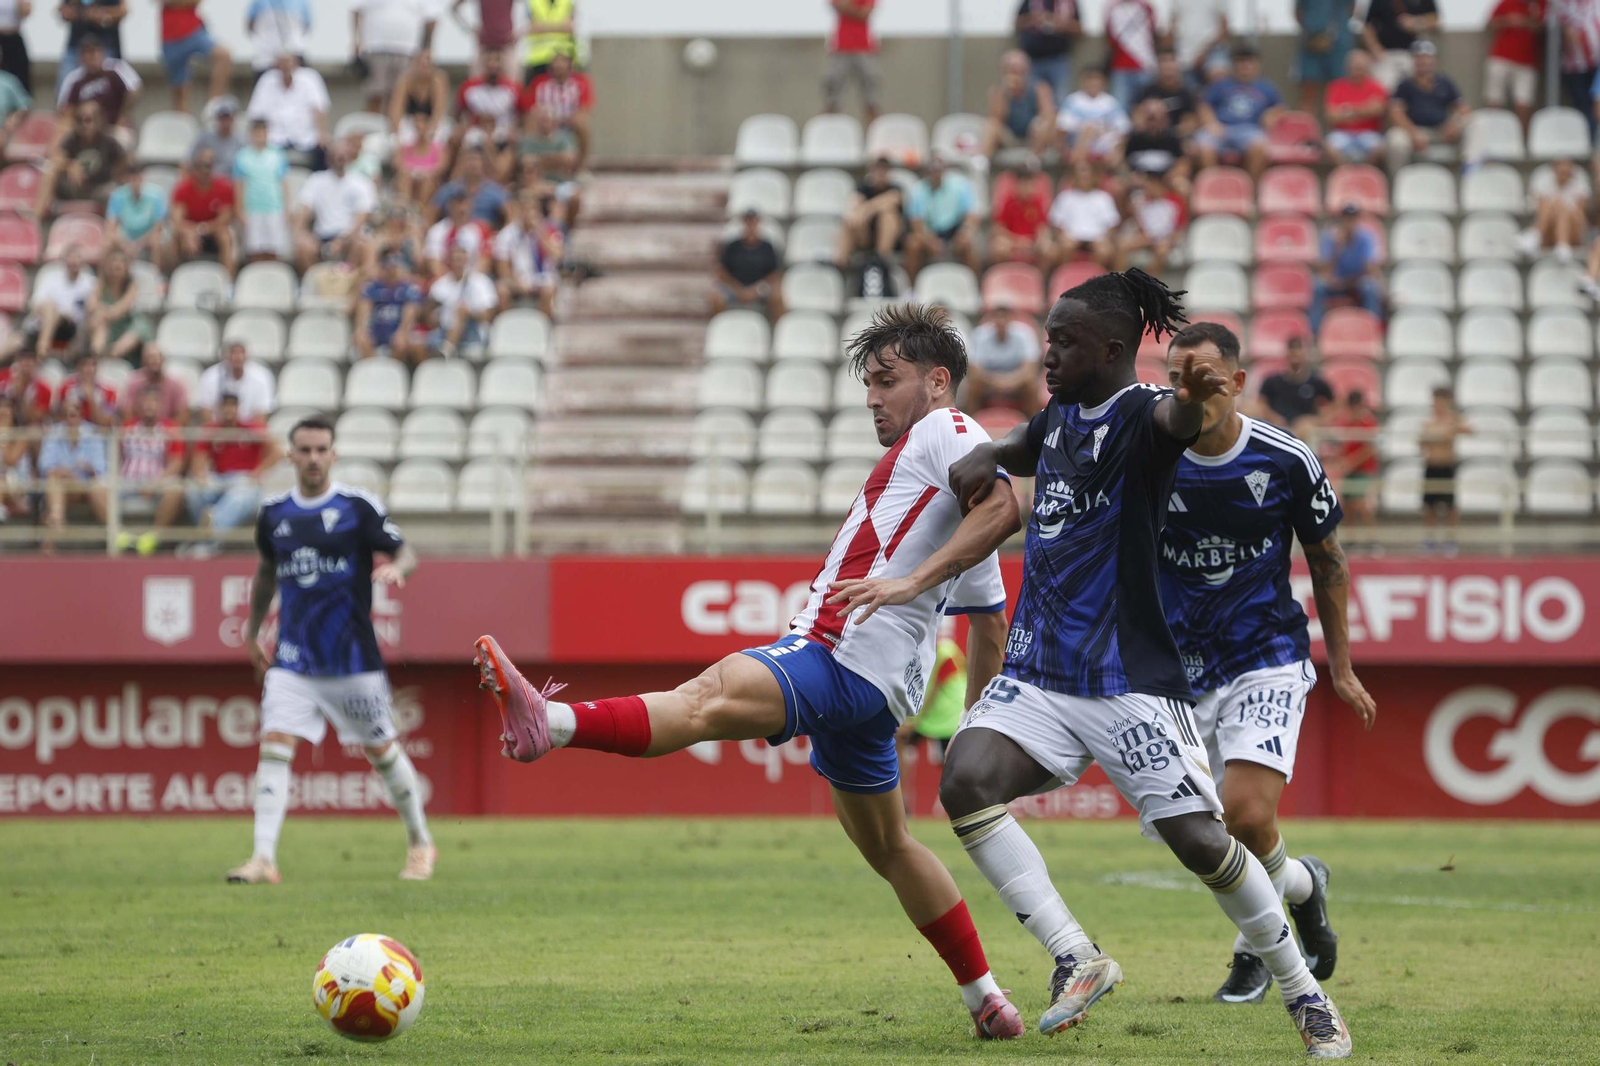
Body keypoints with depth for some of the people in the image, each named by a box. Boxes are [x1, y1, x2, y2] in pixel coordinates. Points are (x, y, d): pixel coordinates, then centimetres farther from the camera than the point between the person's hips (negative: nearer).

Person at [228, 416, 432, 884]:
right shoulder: (274, 512, 7)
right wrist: (252, 630, 25)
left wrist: (396, 568, -26)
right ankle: (264, 858, -16)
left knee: (381, 751, 7)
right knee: (274, 747, -13)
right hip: (292, 660, 3)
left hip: (352, 658, -3)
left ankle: (420, 844, 27)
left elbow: (406, 554, -3)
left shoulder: (358, 507, -5)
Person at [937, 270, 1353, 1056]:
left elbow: (1174, 422, -37)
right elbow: (1022, 448, 36)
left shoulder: (1138, 414, -11)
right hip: (1037, 668, 6)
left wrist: (1190, 401, -62)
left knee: (1199, 838, -10)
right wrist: (984, 457, 12)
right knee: (965, 782, -19)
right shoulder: (1061, 414, 12)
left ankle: (1303, 993, 11)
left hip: (1128, 679, -6)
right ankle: (1076, 958, -13)